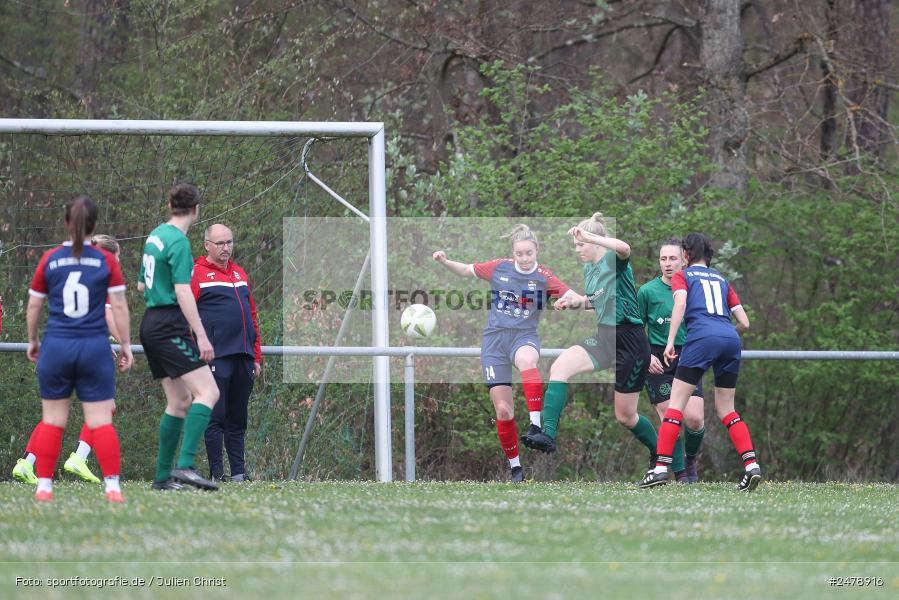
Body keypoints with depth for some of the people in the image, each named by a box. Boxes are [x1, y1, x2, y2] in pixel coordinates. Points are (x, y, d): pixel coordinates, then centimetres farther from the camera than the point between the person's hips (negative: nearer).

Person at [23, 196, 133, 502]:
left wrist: (32, 341, 23)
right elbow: (119, 307, -2)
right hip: (95, 347, -1)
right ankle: (112, 486, -6)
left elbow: (33, 305, 9)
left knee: (52, 421, 9)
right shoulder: (106, 261, -1)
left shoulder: (49, 260, 3)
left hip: (56, 347, 1)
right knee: (100, 421, 0)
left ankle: (44, 486, 9)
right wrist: (126, 345, 8)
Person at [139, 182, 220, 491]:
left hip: (152, 324, 10)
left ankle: (163, 476, 12)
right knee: (207, 392, -15)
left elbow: (143, 285, 26)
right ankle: (185, 465, -29)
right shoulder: (179, 241, -13)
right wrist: (201, 336, -22)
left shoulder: (156, 235, 15)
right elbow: (183, 292, -20)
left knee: (179, 401, 13)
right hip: (171, 326, -9)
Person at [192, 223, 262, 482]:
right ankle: (216, 474, -3)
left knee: (238, 420, 10)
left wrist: (256, 357, 18)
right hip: (216, 358, -6)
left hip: (243, 359, 6)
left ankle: (239, 472, 13)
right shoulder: (197, 273, -2)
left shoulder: (240, 274, 19)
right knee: (216, 417, -5)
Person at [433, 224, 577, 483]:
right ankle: (515, 467, 15)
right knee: (503, 410, -1)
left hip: (524, 336, -3)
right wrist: (444, 262, 1)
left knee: (526, 360, -42)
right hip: (495, 339, 3)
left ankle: (536, 426, -49)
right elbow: (467, 270, 17)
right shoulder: (499, 268, 2)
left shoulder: (544, 277, -4)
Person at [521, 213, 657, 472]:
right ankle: (547, 435, -26)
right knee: (559, 367, -19)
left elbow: (624, 248, -40)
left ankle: (659, 454, 31)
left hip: (629, 341, -7)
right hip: (604, 338, 7)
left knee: (625, 416, 5)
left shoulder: (613, 261, -14)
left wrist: (588, 236, -39)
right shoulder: (589, 267, 9)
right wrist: (576, 301, 7)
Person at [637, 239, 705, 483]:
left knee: (694, 418, -11)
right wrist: (646, 355, -9)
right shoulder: (647, 291, -1)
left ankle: (690, 460, 18)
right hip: (658, 361, -1)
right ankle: (680, 473, 6)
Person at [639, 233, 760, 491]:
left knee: (676, 402, -1)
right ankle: (752, 465, -1)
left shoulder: (682, 276, 15)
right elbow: (744, 323, 20)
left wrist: (670, 341, -12)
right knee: (726, 410, 13)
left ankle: (661, 467, -10)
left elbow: (680, 302, -7)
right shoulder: (722, 280, 27)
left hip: (702, 337, -4)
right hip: (731, 340, 5)